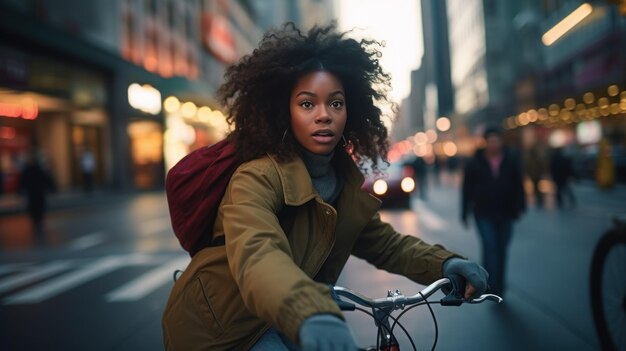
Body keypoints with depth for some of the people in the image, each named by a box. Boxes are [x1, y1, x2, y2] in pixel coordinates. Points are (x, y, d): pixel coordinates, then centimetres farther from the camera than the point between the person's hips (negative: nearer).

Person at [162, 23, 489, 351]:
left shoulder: (348, 185, -4)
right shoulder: (257, 178, -25)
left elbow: (386, 244, 5)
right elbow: (256, 254, -43)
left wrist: (444, 263, -14)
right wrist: (313, 315, -60)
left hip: (273, 322, 6)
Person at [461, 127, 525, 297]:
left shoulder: (511, 161, 4)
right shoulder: (475, 163, -1)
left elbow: (518, 186, 5)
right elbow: (467, 189, 0)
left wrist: (519, 207, -4)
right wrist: (465, 214, -1)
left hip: (505, 214, 3)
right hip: (484, 214, -3)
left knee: (501, 250, 11)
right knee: (490, 247, -14)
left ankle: (498, 288, 25)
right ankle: (492, 288, -13)